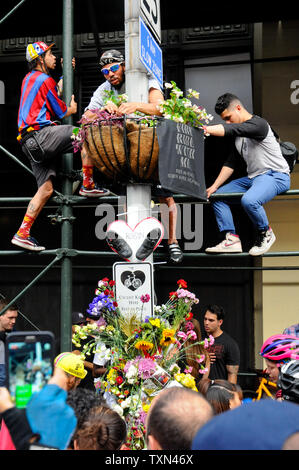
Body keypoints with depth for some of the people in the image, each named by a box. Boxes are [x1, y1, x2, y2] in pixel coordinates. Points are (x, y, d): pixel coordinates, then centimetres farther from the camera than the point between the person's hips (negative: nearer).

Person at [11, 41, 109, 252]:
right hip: (41, 134, -10)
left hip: (30, 143, 10)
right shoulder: (44, 80, -5)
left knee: (46, 189, 9)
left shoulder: (30, 78, 22)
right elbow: (61, 112, -1)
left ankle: (22, 233, 6)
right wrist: (73, 108, 20)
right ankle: (88, 185, -8)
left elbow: (54, 94, 30)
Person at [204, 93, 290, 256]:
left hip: (276, 176, -10)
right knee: (217, 196, 4)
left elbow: (231, 130, -30)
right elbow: (231, 163, 15)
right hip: (253, 178, 10)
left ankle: (265, 234, -9)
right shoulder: (237, 135, 15)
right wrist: (214, 186, 5)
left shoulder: (258, 123, -14)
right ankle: (231, 239, -4)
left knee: (249, 200, -36)